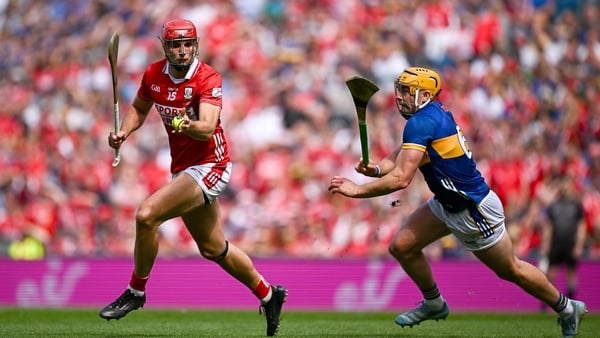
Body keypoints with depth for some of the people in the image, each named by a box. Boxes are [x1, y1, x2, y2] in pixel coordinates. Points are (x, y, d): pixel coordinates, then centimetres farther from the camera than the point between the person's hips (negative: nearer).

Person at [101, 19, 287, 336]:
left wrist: (190, 126, -53)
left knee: (146, 215, -23)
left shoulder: (208, 79, -18)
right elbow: (139, 108, 19)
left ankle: (135, 292, -5)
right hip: (182, 168, 8)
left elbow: (207, 128, -31)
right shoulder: (154, 75, 0)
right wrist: (124, 131, -1)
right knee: (212, 248, 18)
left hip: (210, 164, -8)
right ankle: (268, 295, 37)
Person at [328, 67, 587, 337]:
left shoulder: (422, 122, -26)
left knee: (511, 270, 7)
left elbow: (400, 179, -32)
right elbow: (398, 158, 2)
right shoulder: (435, 113, 1)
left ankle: (567, 309, 27)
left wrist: (357, 190, -26)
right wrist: (375, 169, -18)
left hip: (474, 211, -9)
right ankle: (434, 304, 25)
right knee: (402, 247, 4)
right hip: (447, 204, 9)